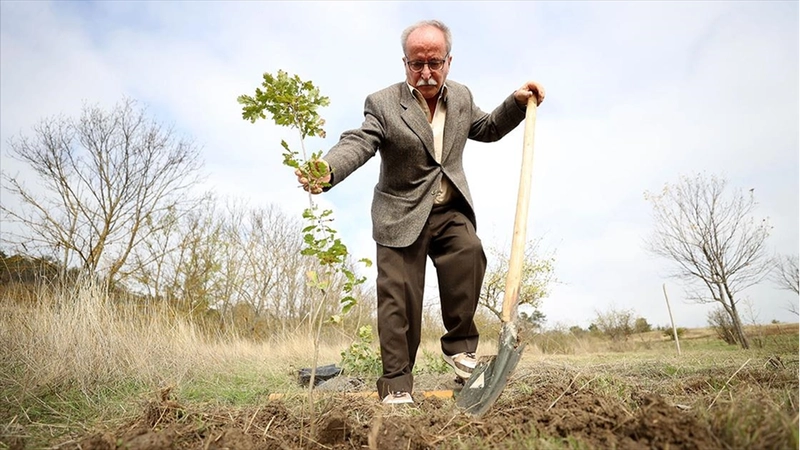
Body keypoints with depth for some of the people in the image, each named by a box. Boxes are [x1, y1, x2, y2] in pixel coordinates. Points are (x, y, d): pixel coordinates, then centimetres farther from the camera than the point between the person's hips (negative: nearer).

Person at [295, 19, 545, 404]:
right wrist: (327, 170, -42)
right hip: (401, 216, -3)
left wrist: (517, 102, 9)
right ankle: (397, 384, 9)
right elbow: (357, 143, -21)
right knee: (399, 298, -5)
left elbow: (486, 129, 25)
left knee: (468, 253, -28)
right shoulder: (382, 104, -7)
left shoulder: (461, 96, 9)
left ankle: (459, 346, -8)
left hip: (450, 210, 3)